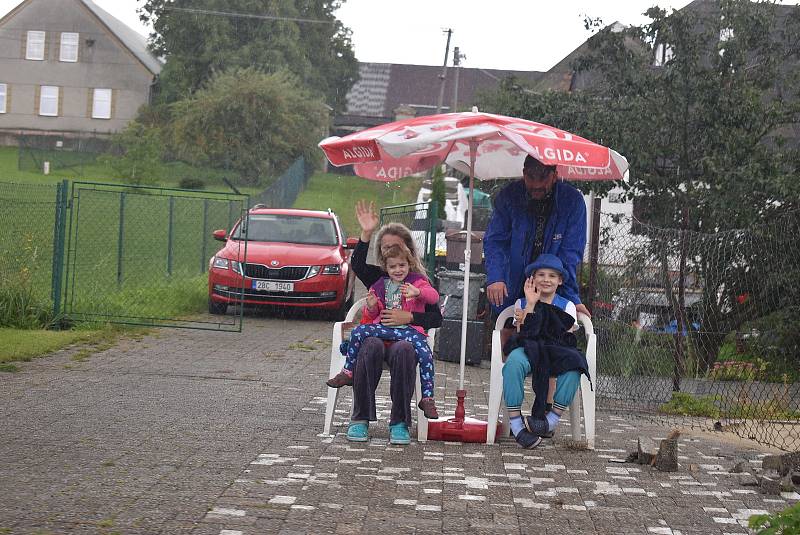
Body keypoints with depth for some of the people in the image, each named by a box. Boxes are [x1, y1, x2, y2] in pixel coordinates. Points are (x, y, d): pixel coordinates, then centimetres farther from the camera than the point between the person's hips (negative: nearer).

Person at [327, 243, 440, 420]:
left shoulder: (417, 281, 6)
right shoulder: (380, 285, 18)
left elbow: (434, 296, -13)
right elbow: (373, 315, 25)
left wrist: (418, 292, -34)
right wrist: (371, 307, -1)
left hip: (410, 329, -4)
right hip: (384, 328, 4)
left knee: (425, 355, -28)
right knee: (359, 331, -19)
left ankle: (427, 398, -18)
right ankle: (348, 372, -5)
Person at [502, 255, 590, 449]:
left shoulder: (567, 306, 16)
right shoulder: (522, 304, 17)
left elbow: (567, 339, 1)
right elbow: (522, 334, 0)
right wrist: (530, 305, -6)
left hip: (555, 355, 1)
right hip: (528, 350, -1)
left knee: (572, 362, -36)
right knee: (515, 361, -38)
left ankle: (552, 419, -26)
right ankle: (515, 422, -34)